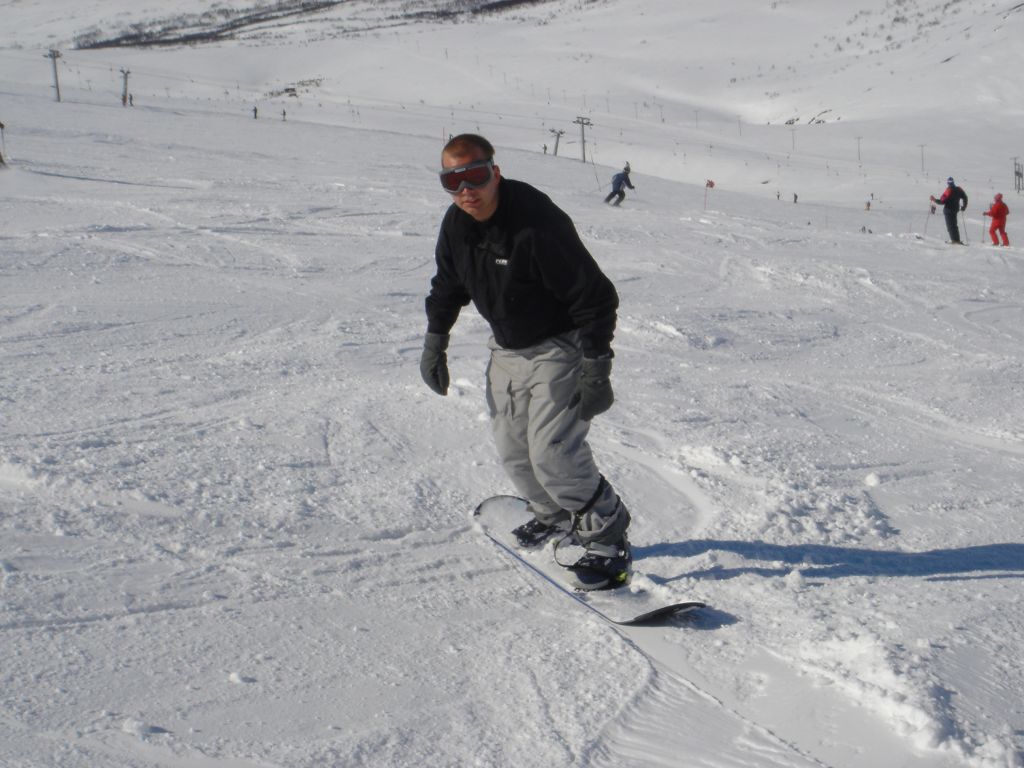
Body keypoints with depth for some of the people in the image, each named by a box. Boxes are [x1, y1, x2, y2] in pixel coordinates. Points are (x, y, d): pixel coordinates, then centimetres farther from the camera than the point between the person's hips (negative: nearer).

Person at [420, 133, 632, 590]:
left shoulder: (537, 224, -29)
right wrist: (434, 343, 16)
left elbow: (595, 298, -25)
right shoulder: (456, 225, -5)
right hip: (507, 351, 8)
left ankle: (608, 539, 2)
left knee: (552, 453, -16)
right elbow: (447, 287, 16)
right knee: (511, 448, 13)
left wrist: (595, 370, -25)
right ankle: (554, 516, 38)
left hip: (560, 348, -8)